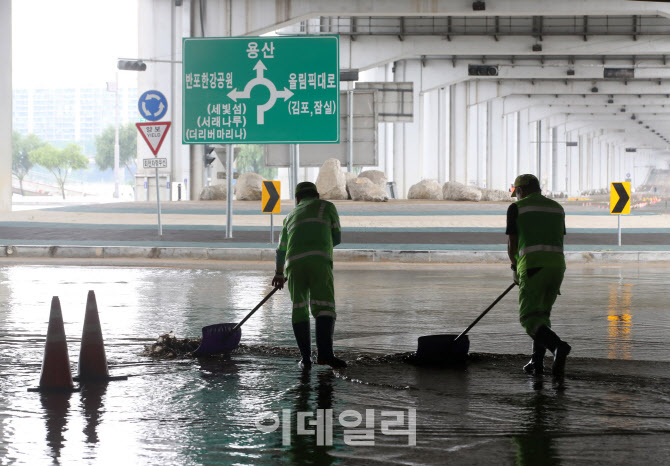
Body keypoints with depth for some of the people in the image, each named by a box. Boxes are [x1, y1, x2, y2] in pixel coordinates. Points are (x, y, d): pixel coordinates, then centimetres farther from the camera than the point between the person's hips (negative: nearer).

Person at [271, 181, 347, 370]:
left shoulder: (291, 215, 32)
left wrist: (278, 274, 58)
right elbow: (337, 238, 24)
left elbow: (281, 247, 44)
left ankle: (306, 358, 1)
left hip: (294, 263, 3)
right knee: (324, 307, -7)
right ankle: (324, 353, -23)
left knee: (299, 309, 9)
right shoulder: (326, 206, 21)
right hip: (319, 260, -3)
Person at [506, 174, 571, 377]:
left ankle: (558, 346, -30)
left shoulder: (517, 208, 5)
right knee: (542, 314, 20)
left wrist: (515, 268, 24)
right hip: (558, 265, 6)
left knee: (529, 318, -5)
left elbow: (512, 244, 7)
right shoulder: (557, 208, 20)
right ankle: (537, 362, 14)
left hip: (533, 266, -5)